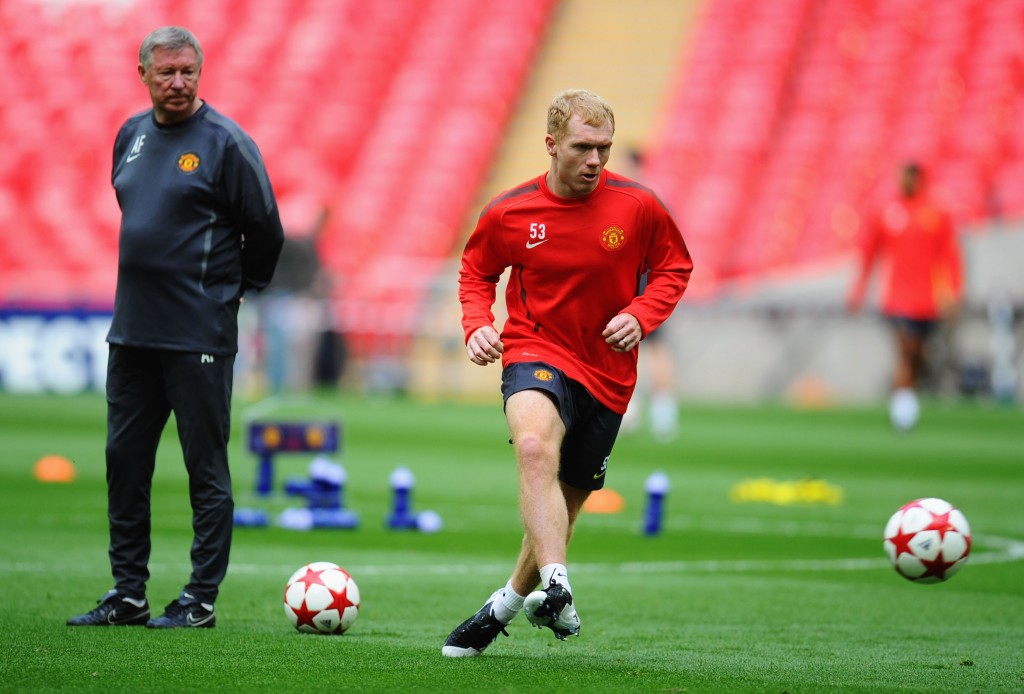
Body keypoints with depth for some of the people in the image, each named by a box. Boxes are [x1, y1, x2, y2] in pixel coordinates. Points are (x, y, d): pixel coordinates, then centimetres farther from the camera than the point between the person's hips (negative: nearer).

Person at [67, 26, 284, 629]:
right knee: (125, 460, 9)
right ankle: (128, 595, 17)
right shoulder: (131, 135, 11)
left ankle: (201, 600, 3)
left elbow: (266, 230, -4)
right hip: (132, 327, 7)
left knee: (206, 467, -2)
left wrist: (234, 287, 6)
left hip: (200, 334, -7)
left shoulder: (225, 142, -9)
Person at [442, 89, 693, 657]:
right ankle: (557, 590, -44)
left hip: (607, 373, 2)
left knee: (563, 505, 12)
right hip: (537, 354, -2)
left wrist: (640, 315, -10)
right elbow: (476, 271, 12)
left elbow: (674, 268, 7)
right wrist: (477, 325, -7)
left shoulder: (638, 206, -7)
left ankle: (507, 604, 37)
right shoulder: (508, 214, -6)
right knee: (535, 448, -35)